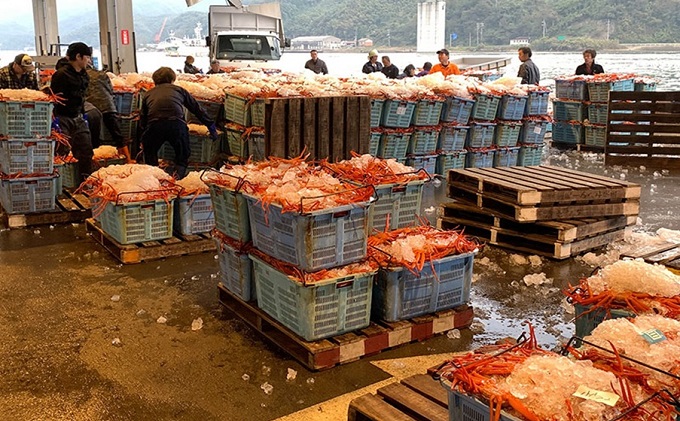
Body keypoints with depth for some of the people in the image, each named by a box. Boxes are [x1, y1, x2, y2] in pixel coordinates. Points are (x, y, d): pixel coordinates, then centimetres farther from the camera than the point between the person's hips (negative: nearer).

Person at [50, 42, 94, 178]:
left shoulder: (83, 74, 11)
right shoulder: (61, 74, -15)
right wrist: (55, 120, -20)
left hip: (77, 118, 9)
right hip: (63, 118, -8)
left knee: (86, 149, 9)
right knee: (62, 152, -5)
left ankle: (86, 179, 19)